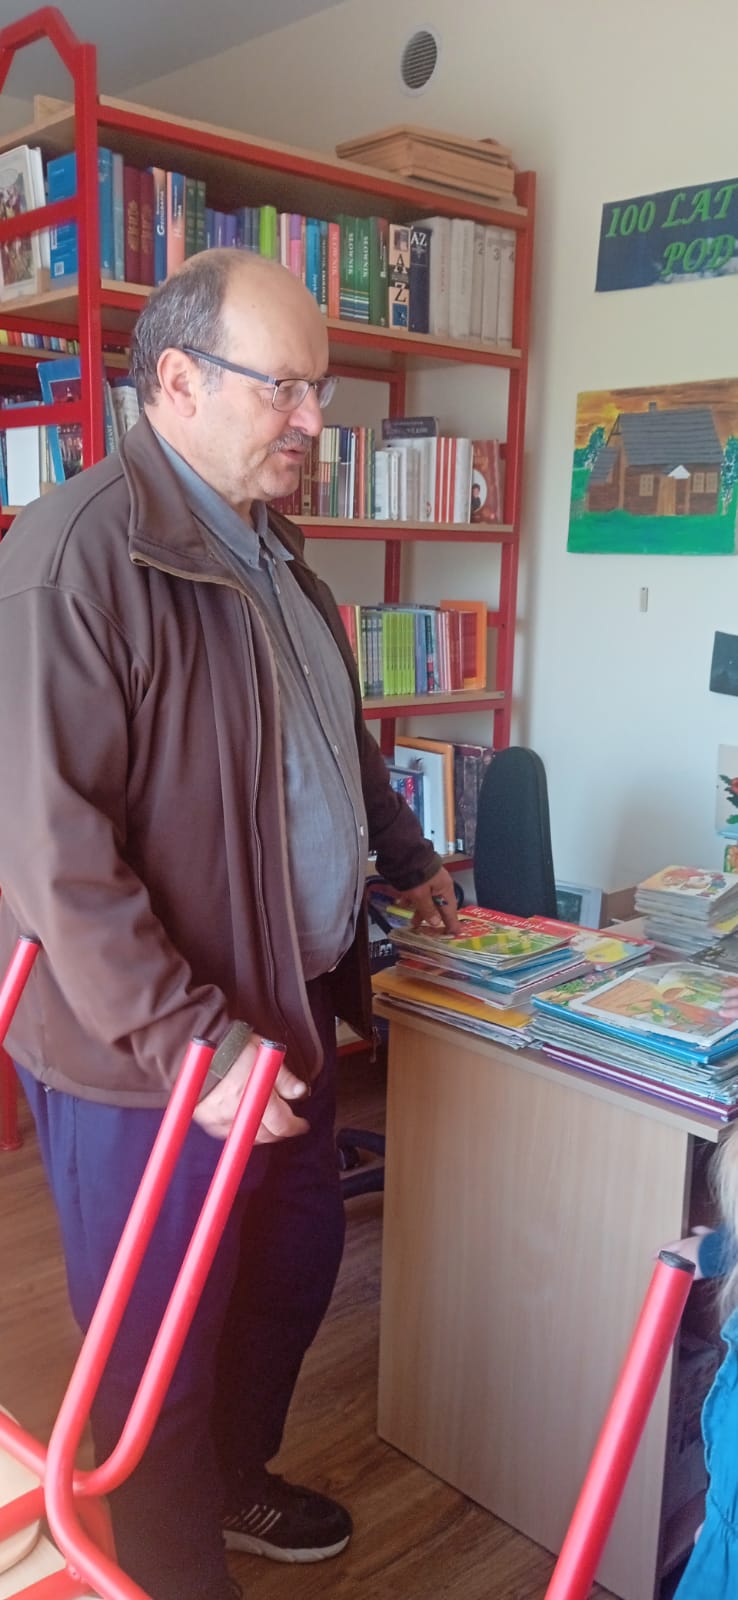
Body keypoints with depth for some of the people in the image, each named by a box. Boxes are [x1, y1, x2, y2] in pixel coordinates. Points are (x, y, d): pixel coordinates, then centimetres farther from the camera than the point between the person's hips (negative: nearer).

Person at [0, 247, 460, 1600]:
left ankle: (235, 1480, 51)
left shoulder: (268, 547, 10)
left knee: (297, 1262, 24)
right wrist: (190, 1042, -25)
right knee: (166, 1350, 11)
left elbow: (334, 741, 24)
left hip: (283, 1008, 9)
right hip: (148, 1055, -9)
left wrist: (406, 860, 31)